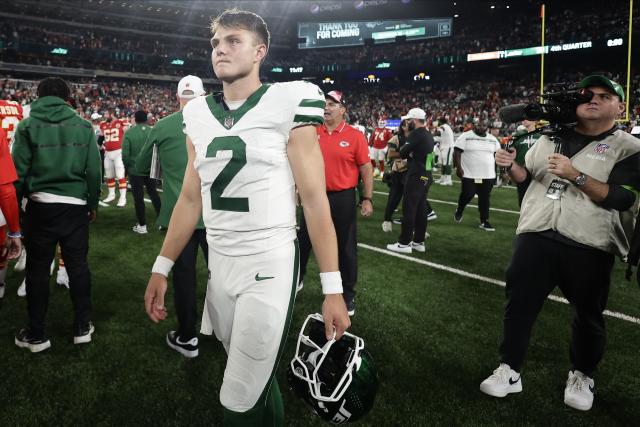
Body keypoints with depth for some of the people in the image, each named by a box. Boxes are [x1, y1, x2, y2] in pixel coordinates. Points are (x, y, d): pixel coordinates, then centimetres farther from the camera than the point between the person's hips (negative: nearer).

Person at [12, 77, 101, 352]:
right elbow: (94, 170, 0)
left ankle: (36, 335, 19)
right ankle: (82, 327, 19)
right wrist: (93, 204, 11)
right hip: (75, 206, 1)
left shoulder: (27, 126, -3)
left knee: (37, 270, 9)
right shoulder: (83, 126, 1)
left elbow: (19, 172, -5)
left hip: (40, 206, -1)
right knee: (78, 265, 11)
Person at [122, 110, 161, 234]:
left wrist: (127, 167, 5)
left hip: (135, 170, -2)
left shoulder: (129, 132, -11)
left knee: (138, 198, 7)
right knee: (153, 194, 16)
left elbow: (125, 154, -12)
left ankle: (142, 225, 13)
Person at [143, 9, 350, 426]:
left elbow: (315, 198, -9)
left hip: (269, 265, -5)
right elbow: (190, 199, 13)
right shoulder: (199, 116, 9)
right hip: (220, 263, 5)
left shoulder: (288, 105, -8)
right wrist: (162, 267, 12)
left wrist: (333, 288, -11)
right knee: (256, 379, 19)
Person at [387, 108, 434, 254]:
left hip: (416, 177, -9)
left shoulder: (416, 134, -15)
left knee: (409, 209, -3)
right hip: (426, 176, 9)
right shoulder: (428, 135, 13)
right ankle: (419, 242, 18)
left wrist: (404, 149, 7)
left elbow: (403, 153, -12)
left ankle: (404, 243, 1)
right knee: (421, 209, 12)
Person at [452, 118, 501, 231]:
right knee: (467, 195, -3)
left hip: (488, 175, 4)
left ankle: (484, 221, 17)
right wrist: (458, 167, -17)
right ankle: (459, 211, 26)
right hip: (469, 175, -4)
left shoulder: (493, 139, 10)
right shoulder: (465, 136, -4)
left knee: (485, 199, 7)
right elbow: (457, 152, -9)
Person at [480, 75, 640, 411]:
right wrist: (510, 165, -2)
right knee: (519, 304, 4)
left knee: (587, 315, 12)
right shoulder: (551, 135, 12)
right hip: (535, 237, 3)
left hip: (589, 247, -3)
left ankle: (582, 377, 35)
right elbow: (526, 176, 19)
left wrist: (575, 175, -22)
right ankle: (509, 371, 18)